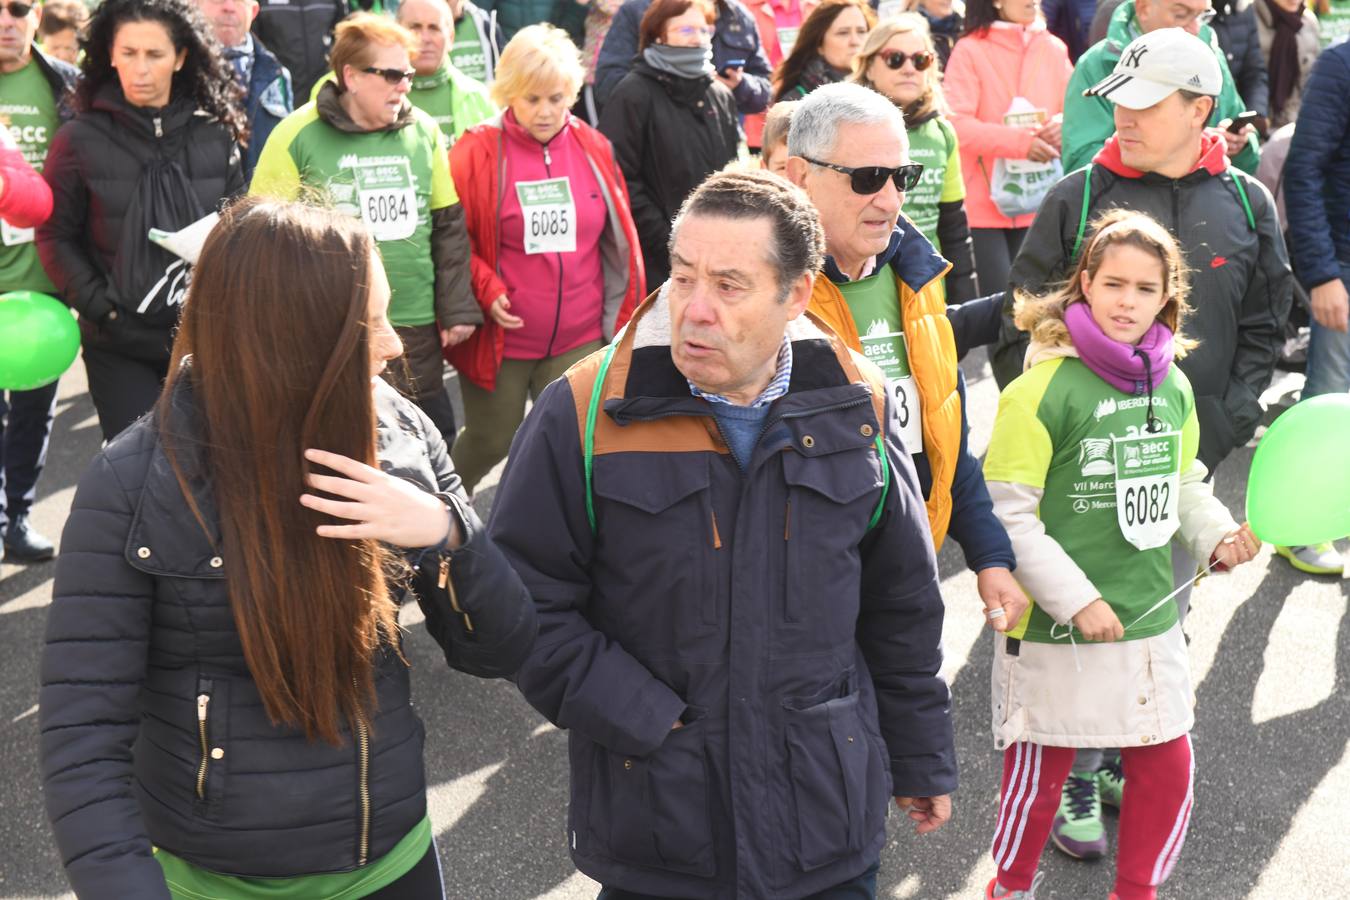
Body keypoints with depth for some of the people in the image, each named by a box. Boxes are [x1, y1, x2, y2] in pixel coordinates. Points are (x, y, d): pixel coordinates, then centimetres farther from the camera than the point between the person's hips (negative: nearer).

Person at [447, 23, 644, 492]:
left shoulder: (594, 149, 1)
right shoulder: (478, 152, -9)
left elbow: (619, 238, 10)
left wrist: (621, 314, 9)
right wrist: (486, 291, -18)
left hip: (579, 336, 2)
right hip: (499, 336, -2)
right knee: (491, 442, 13)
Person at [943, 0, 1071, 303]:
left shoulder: (1053, 48, 8)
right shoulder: (971, 51, -7)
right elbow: (957, 123, -15)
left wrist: (1065, 124, -10)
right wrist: (1021, 141, -23)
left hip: (1038, 202, 5)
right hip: (983, 206, -4)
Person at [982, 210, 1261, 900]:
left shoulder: (1173, 386, 4)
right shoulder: (1044, 389, -15)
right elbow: (1006, 513, -16)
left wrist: (1217, 534, -1)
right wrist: (1074, 599, -17)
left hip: (1151, 617, 5)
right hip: (1052, 632, -5)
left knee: (1168, 769, 11)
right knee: (1040, 772, 10)